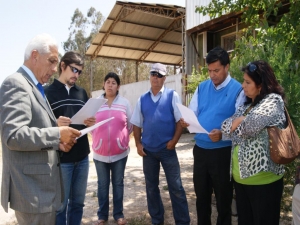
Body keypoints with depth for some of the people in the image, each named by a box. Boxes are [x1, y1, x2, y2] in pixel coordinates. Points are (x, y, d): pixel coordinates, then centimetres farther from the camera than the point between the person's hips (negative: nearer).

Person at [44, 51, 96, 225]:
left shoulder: (82, 93, 12)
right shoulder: (48, 92, -3)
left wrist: (91, 123, -7)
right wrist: (56, 124, -25)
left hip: (82, 157, 5)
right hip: (60, 159, -4)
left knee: (78, 202, 16)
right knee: (61, 205, 8)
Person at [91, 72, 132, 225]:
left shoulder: (124, 103, -1)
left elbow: (131, 125, 6)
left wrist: (122, 138, 8)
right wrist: (98, 139, 8)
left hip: (120, 152, 0)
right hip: (100, 152, 1)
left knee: (118, 183, 13)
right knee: (102, 184, 13)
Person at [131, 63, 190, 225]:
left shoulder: (172, 96, -3)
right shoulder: (142, 99, 6)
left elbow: (180, 120, -5)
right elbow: (136, 124, 9)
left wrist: (174, 140, -13)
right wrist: (138, 144, 0)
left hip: (167, 149, -3)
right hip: (148, 150, 4)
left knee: (176, 187, 3)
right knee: (151, 187, 16)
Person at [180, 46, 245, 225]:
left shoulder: (238, 90, -9)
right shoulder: (202, 87, 6)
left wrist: (223, 133, -31)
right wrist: (186, 121, -16)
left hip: (223, 152, -4)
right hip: (200, 149, 5)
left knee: (223, 198, 14)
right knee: (201, 195, 21)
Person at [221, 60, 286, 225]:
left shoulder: (273, 101, -10)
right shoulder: (247, 104, 13)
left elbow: (251, 125, -26)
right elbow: (226, 126, 3)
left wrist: (240, 121, -7)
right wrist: (242, 120, -12)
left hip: (262, 178, -7)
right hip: (240, 175, 7)